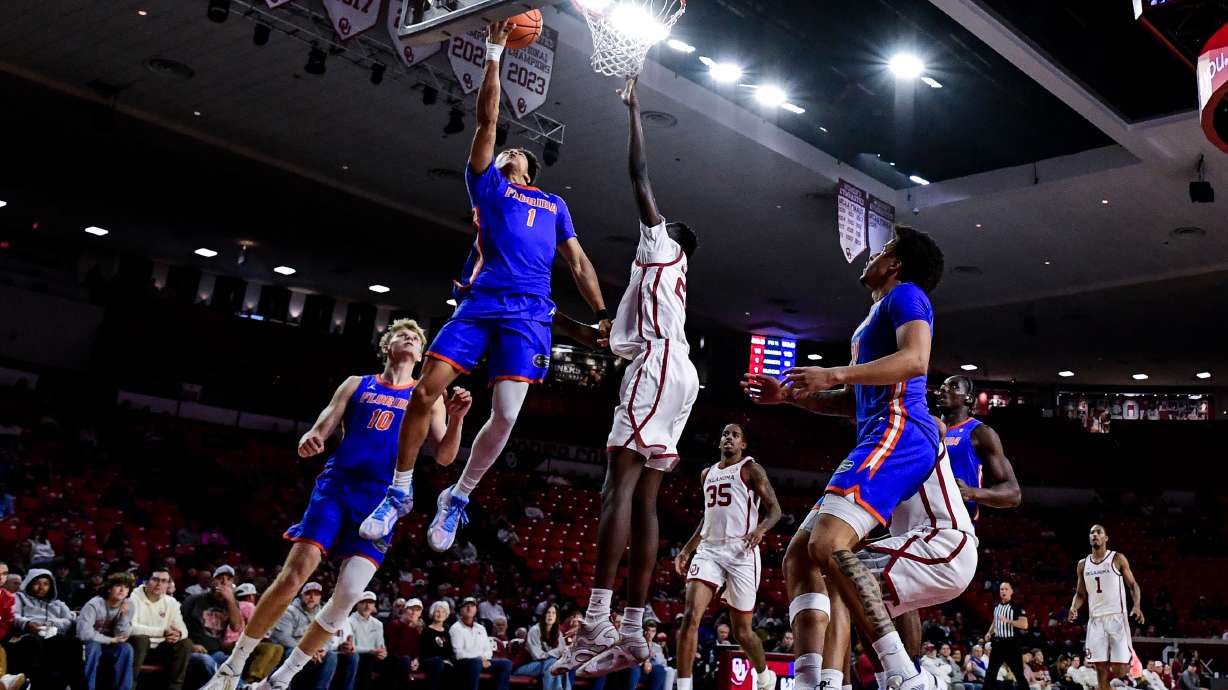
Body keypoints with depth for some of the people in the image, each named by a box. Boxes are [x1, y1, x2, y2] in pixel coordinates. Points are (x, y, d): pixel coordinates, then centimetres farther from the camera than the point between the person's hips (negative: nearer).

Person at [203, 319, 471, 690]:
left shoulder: (428, 397, 12)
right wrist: (309, 438, -17)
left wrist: (456, 419, -15)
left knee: (348, 595, -9)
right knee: (293, 575, -12)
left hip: (383, 499, 0)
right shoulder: (356, 385, 14)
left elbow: (444, 457, 4)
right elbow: (322, 428, 7)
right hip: (337, 484, 0)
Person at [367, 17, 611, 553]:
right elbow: (487, 120, 10)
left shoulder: (553, 205, 25)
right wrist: (494, 55, 8)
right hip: (478, 303, -1)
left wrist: (602, 313, 8)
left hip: (528, 314, 1)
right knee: (426, 391, -11)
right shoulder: (486, 184, 19)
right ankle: (400, 492, 5)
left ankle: (457, 498, 8)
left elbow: (578, 262, 20)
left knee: (505, 414, -11)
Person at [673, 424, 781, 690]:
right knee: (690, 616, -18)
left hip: (741, 551, -4)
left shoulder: (751, 469, 2)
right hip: (708, 550, 5)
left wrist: (761, 528, -25)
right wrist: (686, 550, 20)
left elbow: (775, 509, -5)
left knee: (742, 631, 5)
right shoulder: (707, 474, 20)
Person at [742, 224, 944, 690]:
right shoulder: (876, 318, 32)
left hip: (898, 433, -10)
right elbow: (852, 402, 36)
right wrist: (790, 395, 26)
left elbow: (916, 359, -17)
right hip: (877, 442, 10)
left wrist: (834, 375, -23)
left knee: (828, 543, -28)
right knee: (798, 556, 2)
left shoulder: (905, 294, 3)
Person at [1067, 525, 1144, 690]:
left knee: (1120, 669, -11)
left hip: (1117, 618, -3)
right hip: (1096, 620, 3)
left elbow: (1133, 585, 1)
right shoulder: (1083, 565, 11)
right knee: (1101, 668, -1)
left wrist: (1137, 605, -17)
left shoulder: (1118, 559, 0)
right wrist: (1074, 608, -4)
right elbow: (1080, 594, 17)